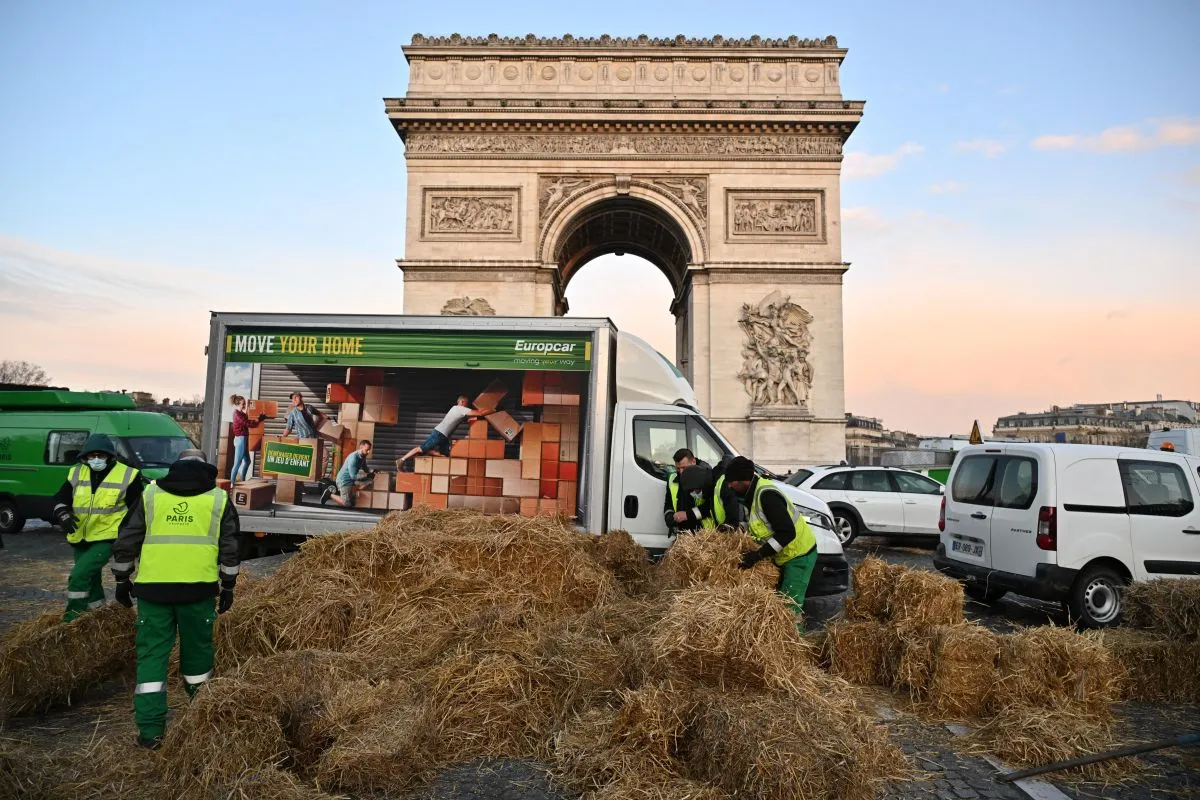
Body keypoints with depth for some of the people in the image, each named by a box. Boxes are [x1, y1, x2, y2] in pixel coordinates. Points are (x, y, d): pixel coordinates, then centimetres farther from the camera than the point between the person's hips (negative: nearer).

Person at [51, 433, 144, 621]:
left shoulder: (128, 475, -9)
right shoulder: (76, 473, 3)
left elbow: (137, 510, -3)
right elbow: (61, 499, 7)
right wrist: (64, 515, -15)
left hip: (107, 538, -6)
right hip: (80, 538, 6)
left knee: (79, 574, -18)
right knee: (91, 578, 18)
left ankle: (72, 618, -5)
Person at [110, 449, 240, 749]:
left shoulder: (150, 494, 7)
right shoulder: (218, 498, 4)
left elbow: (126, 541, 9)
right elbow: (230, 548, 4)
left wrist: (122, 580, 19)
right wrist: (228, 586, 11)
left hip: (153, 588, 0)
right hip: (198, 589, 0)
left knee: (151, 654, 7)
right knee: (197, 648, 16)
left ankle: (150, 730, 4)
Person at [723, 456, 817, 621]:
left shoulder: (766, 495, -28)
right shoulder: (755, 490, 3)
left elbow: (787, 532, -31)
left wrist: (758, 555, -30)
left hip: (799, 554, -10)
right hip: (786, 554, 10)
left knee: (790, 605, -11)